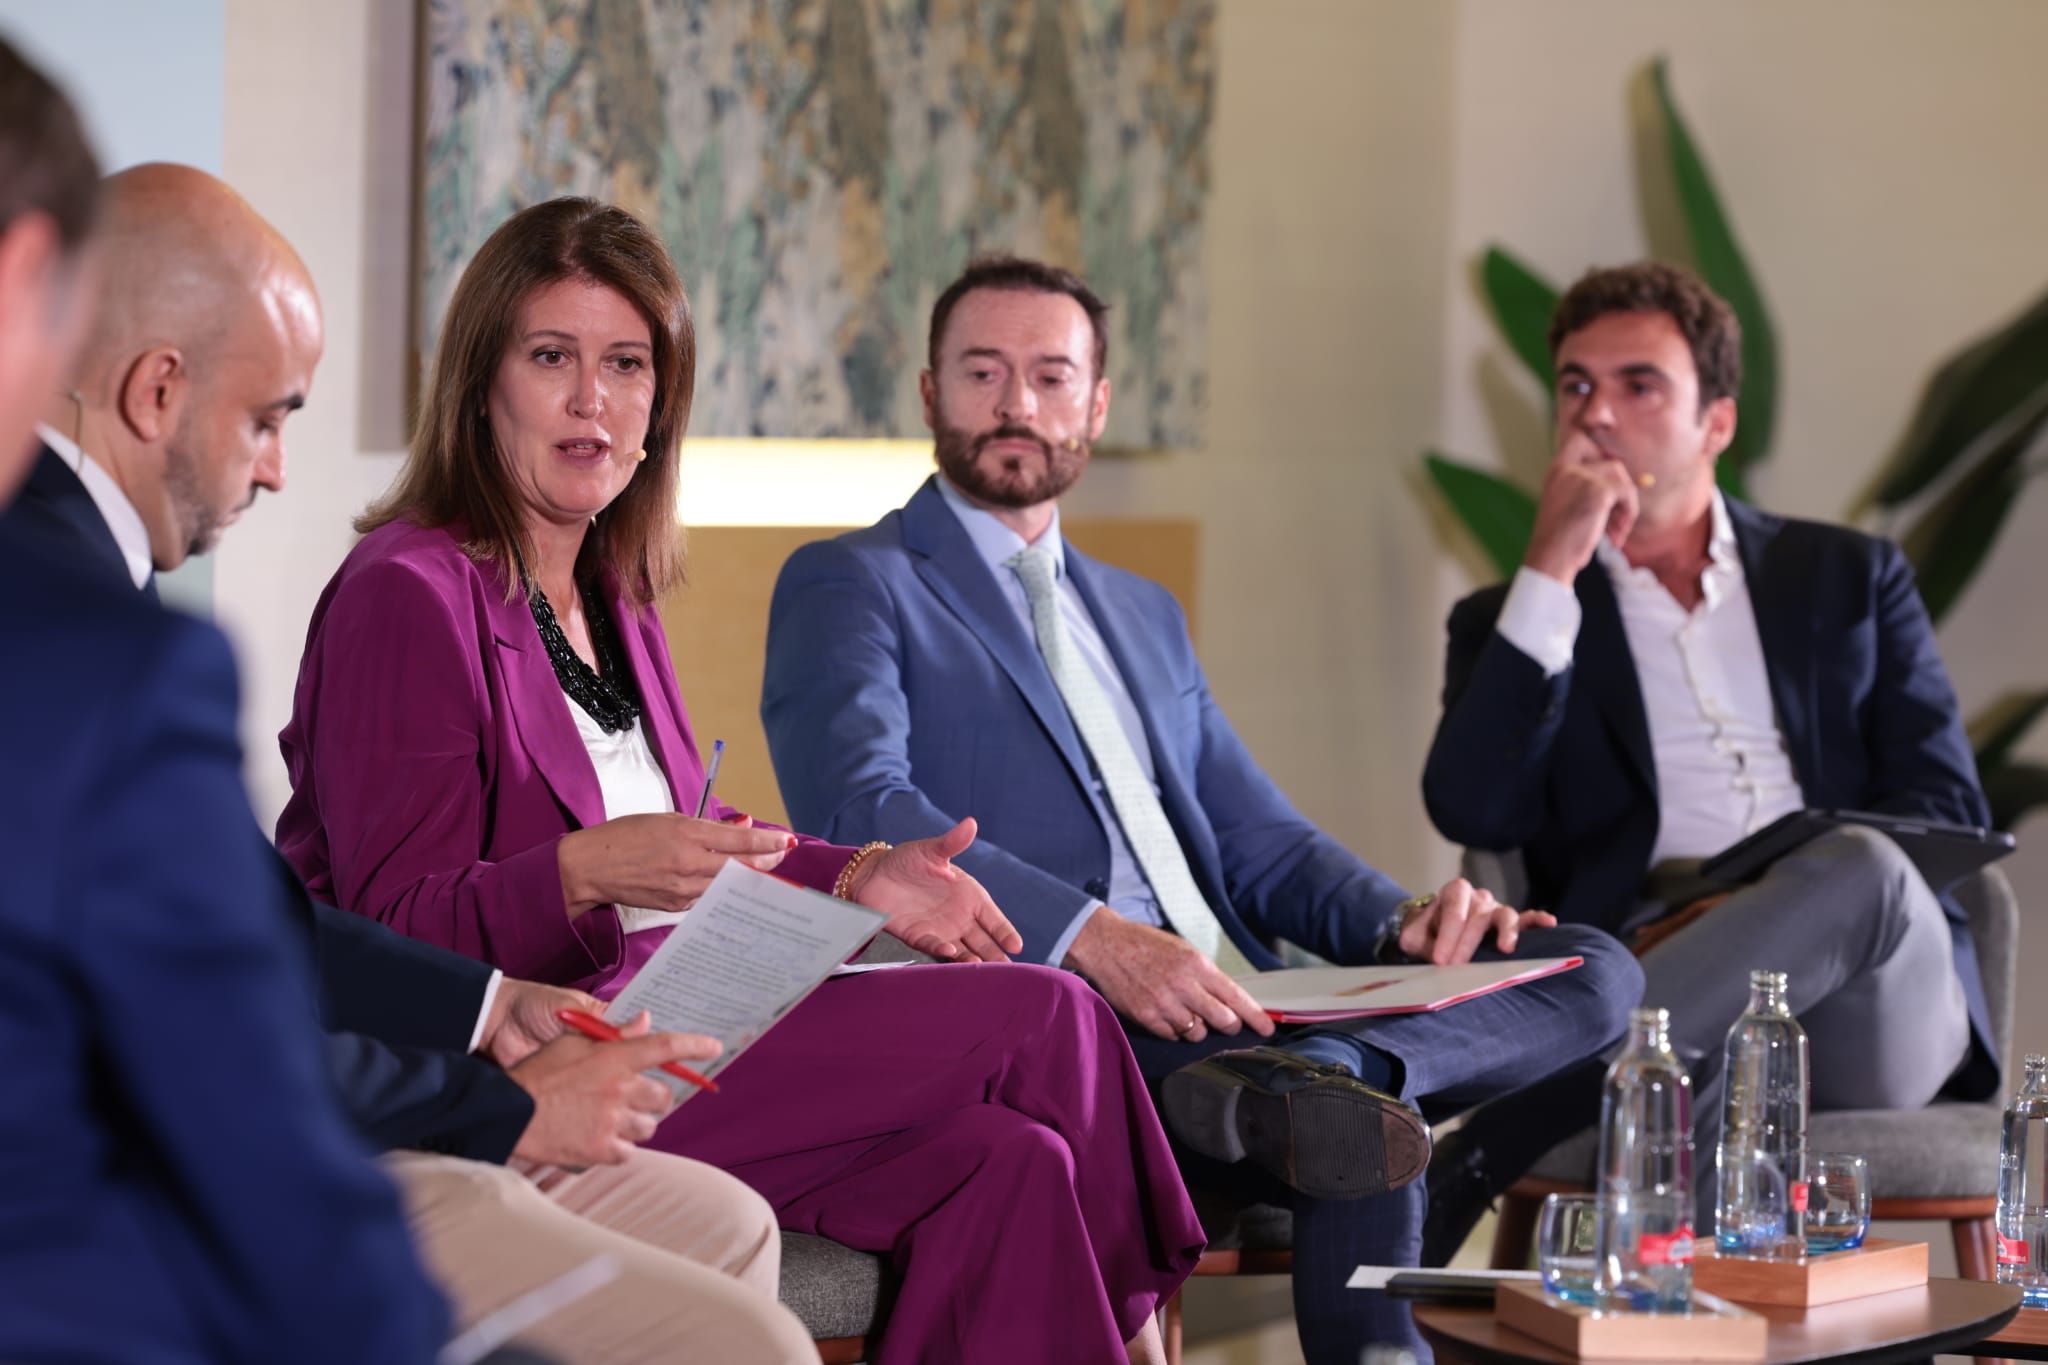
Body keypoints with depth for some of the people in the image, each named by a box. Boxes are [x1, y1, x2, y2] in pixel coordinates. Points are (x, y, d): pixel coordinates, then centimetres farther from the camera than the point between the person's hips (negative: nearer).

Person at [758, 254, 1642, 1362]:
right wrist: (1089, 936, -29)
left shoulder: (1143, 614, 31)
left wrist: (1402, 924, 1)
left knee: (1590, 971, -18)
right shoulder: (850, 586, 6)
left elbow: (1257, 841, 25)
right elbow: (859, 811, -13)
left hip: (1230, 1013, 8)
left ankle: (1310, 1078, -39)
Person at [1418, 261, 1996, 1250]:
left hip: (1868, 1010, 1)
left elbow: (1947, 809, 12)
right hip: (1660, 979, -1)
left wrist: (1767, 903, -8)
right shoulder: (1513, 620, 21)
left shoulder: (1849, 577, 24)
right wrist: (1551, 574, -1)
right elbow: (1474, 813, 1)